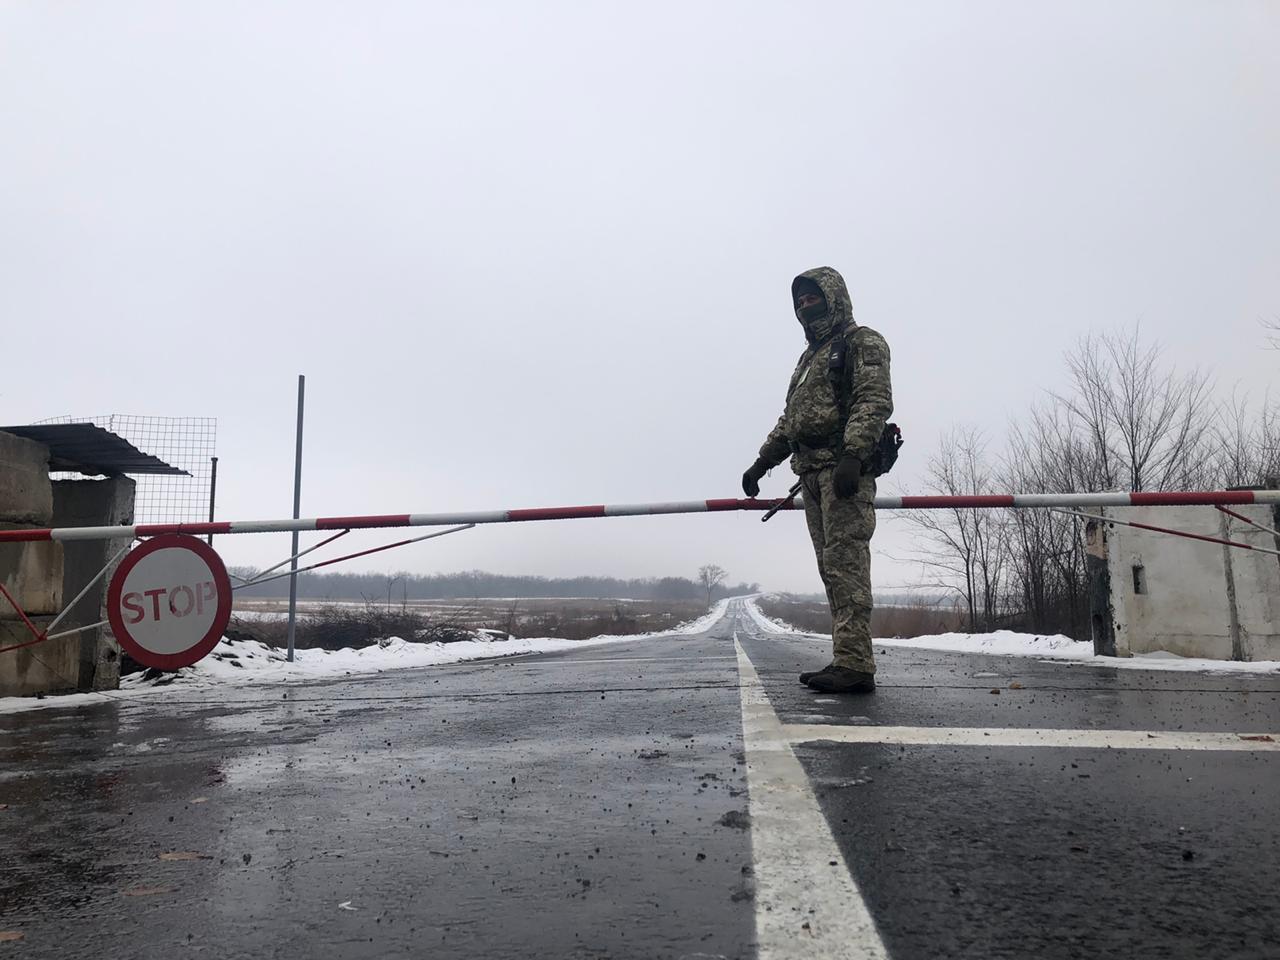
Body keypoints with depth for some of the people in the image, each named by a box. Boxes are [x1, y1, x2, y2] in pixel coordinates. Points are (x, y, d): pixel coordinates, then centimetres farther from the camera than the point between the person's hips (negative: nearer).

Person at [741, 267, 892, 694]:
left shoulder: (862, 342, 3)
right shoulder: (810, 356, 30)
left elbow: (874, 401, -12)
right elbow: (789, 418, 30)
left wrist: (852, 455, -25)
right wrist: (762, 462, 22)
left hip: (845, 468, -8)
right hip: (812, 471, 9)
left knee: (845, 563, -14)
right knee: (832, 568, 5)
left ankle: (854, 664, -14)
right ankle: (846, 660, 8)